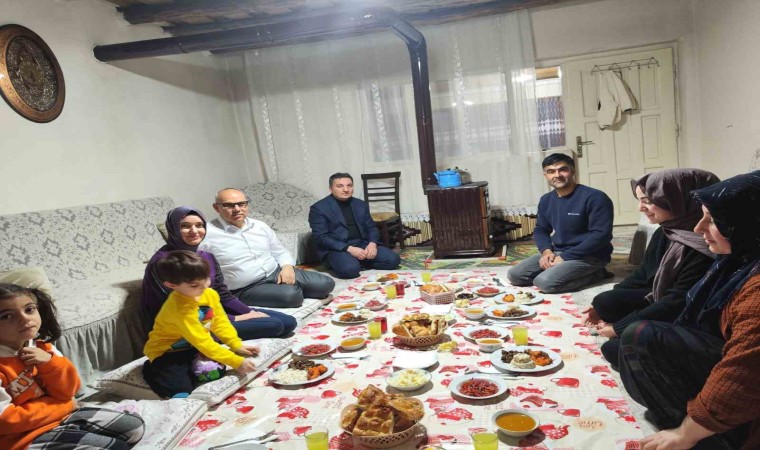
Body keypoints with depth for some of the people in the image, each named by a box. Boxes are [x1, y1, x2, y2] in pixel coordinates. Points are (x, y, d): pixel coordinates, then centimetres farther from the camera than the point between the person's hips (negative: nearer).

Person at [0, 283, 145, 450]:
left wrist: (50, 362, -16)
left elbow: (67, 392, 2)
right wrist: (61, 404, -10)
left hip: (62, 415, 7)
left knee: (134, 426, 3)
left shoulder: (42, 348, 1)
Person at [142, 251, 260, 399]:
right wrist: (236, 362, -35)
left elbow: (220, 322, 1)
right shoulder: (180, 308, -34)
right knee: (180, 391, -25)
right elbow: (202, 342, -34)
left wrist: (237, 345, -11)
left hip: (192, 347, 8)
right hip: (167, 352, -8)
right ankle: (153, 369, 0)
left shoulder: (210, 294, -10)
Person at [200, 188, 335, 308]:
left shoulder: (260, 226, 9)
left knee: (325, 283, -8)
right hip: (247, 289, -5)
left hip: (277, 272, 5)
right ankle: (293, 289, 1)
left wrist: (287, 267, -5)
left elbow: (281, 252, 17)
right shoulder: (207, 234, -10)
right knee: (290, 295, -31)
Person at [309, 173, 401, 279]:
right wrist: (349, 249, -22)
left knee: (392, 259, -13)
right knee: (350, 269, -36)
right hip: (336, 248, -5)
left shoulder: (361, 204, 13)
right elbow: (321, 237, -12)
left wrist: (372, 243, -9)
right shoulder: (319, 208, -5)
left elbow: (371, 227, 15)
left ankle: (359, 262, 4)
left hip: (363, 244, 6)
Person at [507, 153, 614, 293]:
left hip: (588, 256, -7)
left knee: (545, 282, -28)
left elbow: (601, 235, -20)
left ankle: (594, 274, -5)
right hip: (557, 252, 7)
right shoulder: (546, 200, 7)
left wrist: (565, 257, -21)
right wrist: (546, 251, -7)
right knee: (514, 275, -7)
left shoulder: (594, 197, -15)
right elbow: (540, 230, 16)